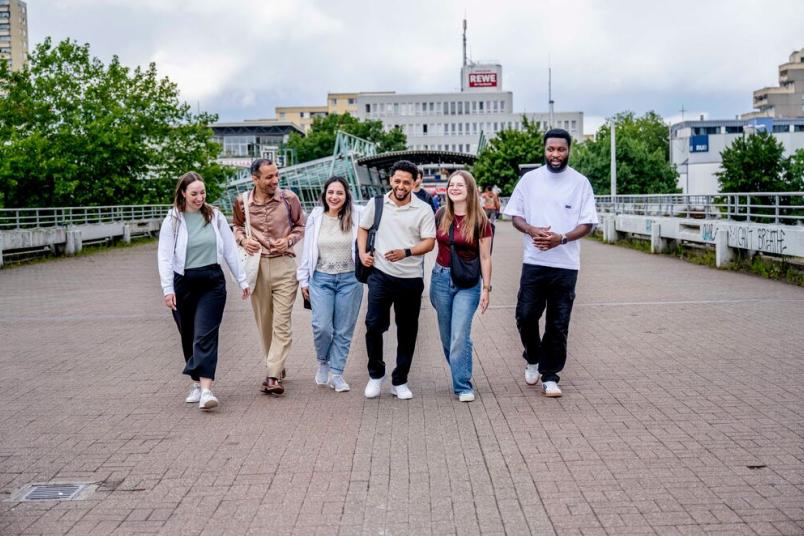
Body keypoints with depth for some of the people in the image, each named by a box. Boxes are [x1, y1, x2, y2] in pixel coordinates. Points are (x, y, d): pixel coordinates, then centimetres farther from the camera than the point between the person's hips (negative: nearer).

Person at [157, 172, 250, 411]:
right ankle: (197, 383, 26)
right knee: (189, 337, 10)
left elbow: (230, 250, 9)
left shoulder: (215, 216, 4)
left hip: (212, 282, -1)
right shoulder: (172, 221, -1)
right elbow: (164, 257, -3)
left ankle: (206, 389, -18)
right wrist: (168, 289, -12)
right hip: (184, 284, 1)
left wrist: (241, 279, 9)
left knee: (205, 335, -11)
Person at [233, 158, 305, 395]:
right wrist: (243, 240, -2)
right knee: (264, 322, 11)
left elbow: (301, 225, 9)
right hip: (257, 265, 3)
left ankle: (274, 376, -8)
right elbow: (237, 226, 19)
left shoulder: (289, 198, -3)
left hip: (284, 264, -2)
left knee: (281, 322, -8)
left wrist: (289, 240, -9)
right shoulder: (242, 202, 1)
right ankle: (276, 366, 28)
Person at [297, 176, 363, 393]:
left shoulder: (356, 216, -3)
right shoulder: (315, 217, 4)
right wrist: (303, 279, 8)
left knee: (344, 330, 4)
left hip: (350, 279, -1)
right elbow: (307, 250, 9)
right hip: (321, 279, 1)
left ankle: (336, 373, 17)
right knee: (321, 327, -8)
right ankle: (323, 362, 20)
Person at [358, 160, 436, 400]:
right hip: (381, 274, 0)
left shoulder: (423, 210, -2)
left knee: (407, 331, 8)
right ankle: (376, 374, 14)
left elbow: (429, 242, -6)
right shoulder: (377, 203, 4)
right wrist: (362, 252, -1)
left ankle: (400, 382, 21)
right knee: (374, 324, -7)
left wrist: (406, 252, -23)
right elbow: (363, 228, 16)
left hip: (411, 278, 0)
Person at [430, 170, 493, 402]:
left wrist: (486, 289, -5)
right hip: (441, 277, 4)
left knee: (460, 335, -11)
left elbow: (485, 258, -4)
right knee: (447, 336, 11)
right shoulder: (441, 215, 2)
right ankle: (461, 374, 30)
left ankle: (463, 386, -2)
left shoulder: (480, 221, -7)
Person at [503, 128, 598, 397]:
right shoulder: (529, 179, 5)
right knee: (525, 316, -1)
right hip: (534, 261, 1)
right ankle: (533, 359, 26)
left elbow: (587, 224, -1)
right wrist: (531, 230, -12)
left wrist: (561, 238, -17)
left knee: (558, 325, 4)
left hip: (566, 264, -1)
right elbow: (515, 215, 8)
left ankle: (550, 376, 15)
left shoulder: (580, 182, 1)